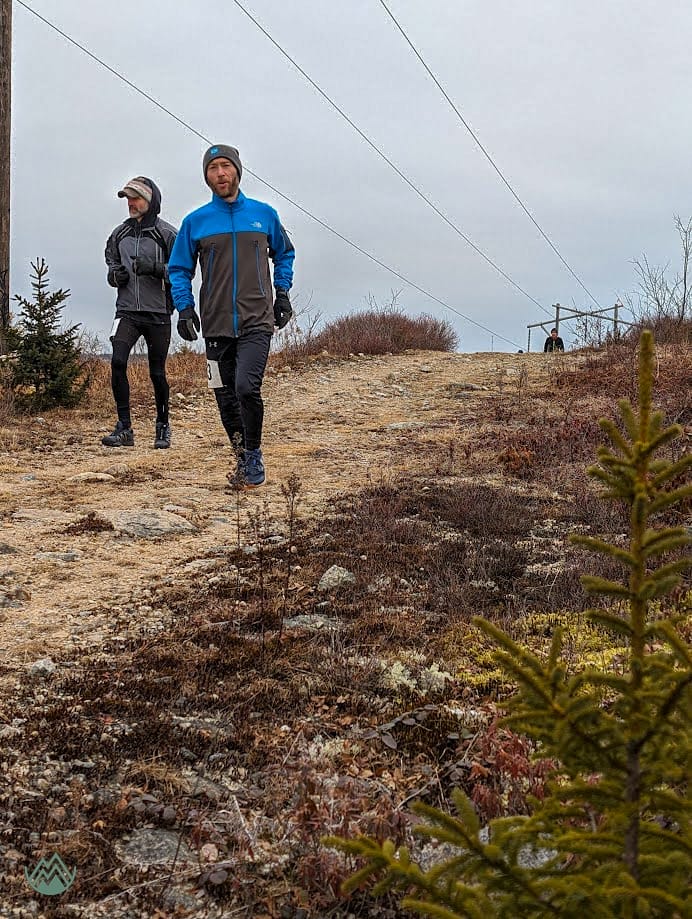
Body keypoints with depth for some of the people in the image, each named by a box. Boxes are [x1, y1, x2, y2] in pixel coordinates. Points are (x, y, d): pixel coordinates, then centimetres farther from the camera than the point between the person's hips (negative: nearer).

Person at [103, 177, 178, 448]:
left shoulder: (167, 234, -4)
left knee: (157, 372, 5)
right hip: (127, 311, 3)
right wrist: (114, 274, 0)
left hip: (158, 314, -3)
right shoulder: (119, 234, 10)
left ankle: (163, 428, 23)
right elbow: (111, 262, 23)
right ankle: (124, 428, -9)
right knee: (118, 362, -15)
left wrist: (155, 268, -20)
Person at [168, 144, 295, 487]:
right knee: (226, 399, 5)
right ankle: (243, 459, 23)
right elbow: (178, 269, 11)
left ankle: (253, 455, -2)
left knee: (246, 387, -20)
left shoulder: (264, 214, 6)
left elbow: (284, 254, 22)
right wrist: (184, 308, -2)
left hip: (257, 321, -2)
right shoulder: (195, 222, 5)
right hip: (217, 326, 2)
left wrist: (282, 293, 11)